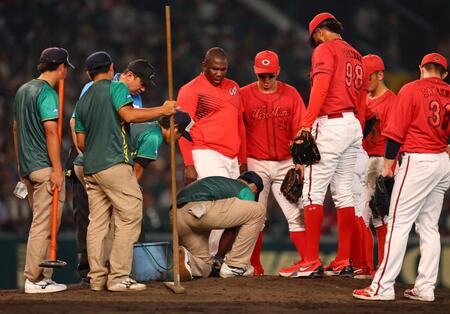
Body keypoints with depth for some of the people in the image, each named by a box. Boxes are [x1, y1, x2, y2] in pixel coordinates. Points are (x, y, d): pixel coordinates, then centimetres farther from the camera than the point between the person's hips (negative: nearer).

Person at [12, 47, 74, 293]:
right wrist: (57, 169, -20)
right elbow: (51, 131, -19)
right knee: (44, 224, -6)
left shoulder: (22, 90, 16)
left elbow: (16, 128, 21)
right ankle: (34, 279, -6)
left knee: (41, 223, 13)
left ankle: (42, 276, 14)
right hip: (44, 166, -9)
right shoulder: (47, 92, -12)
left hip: (27, 168, 9)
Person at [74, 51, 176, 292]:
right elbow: (128, 114, -16)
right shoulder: (115, 87, 0)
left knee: (97, 222, 8)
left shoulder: (82, 100, 20)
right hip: (115, 164, -8)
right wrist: (163, 110, -9)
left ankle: (97, 278, 6)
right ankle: (119, 277, -13)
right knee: (129, 218, -6)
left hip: (90, 169, 8)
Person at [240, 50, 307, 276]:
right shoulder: (244, 95, 1)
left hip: (285, 163, 0)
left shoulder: (291, 94, 4)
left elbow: (300, 130, 1)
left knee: (295, 213, -5)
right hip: (256, 164, 0)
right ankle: (255, 266, 6)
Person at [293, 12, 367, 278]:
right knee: (344, 193, 10)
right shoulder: (356, 56, 19)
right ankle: (344, 262, 9)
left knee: (314, 191, -7)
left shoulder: (325, 50, -4)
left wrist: (307, 125, -20)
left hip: (330, 124, -8)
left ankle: (312, 263, -12)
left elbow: (320, 89, -17)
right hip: (354, 126, 8)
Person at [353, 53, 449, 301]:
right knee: (428, 226, 10)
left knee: (398, 223, -8)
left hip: (418, 160, -6)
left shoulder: (412, 90, -4)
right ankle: (425, 287, 7)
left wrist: (387, 165, -4)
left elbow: (396, 130, -7)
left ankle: (382, 287, -12)